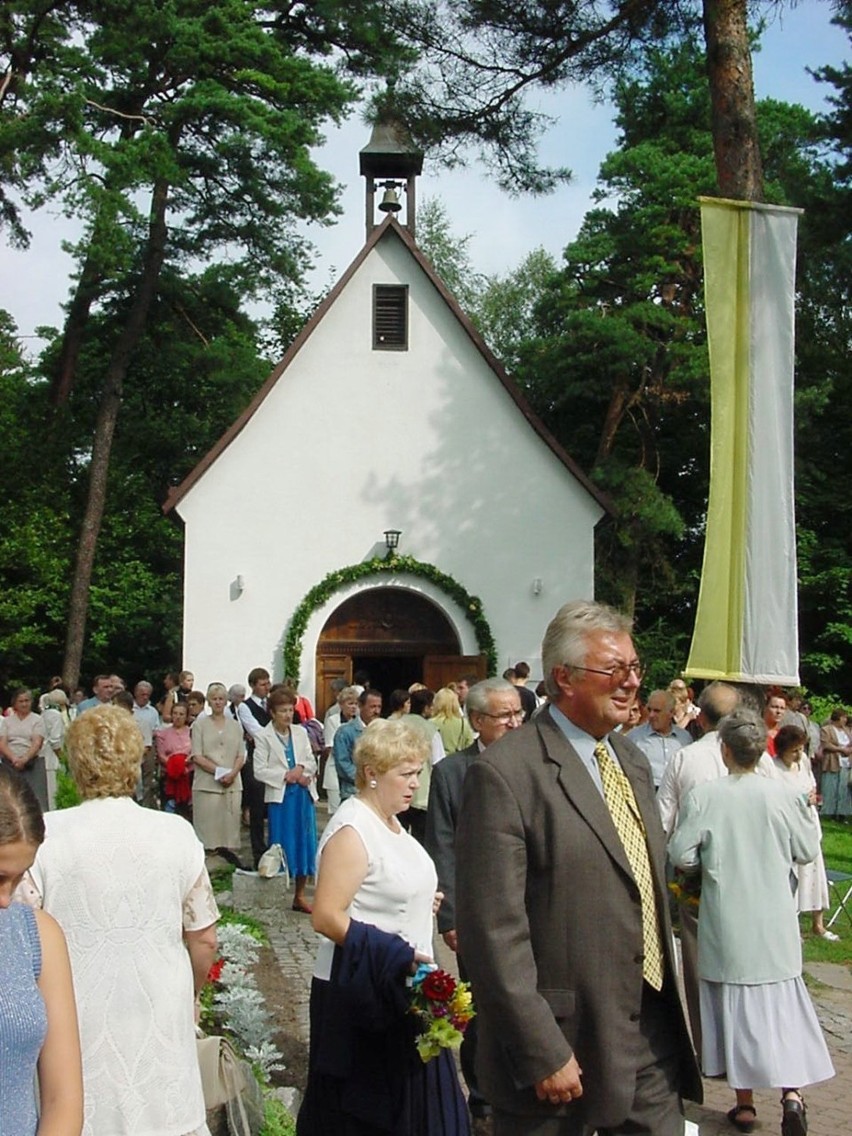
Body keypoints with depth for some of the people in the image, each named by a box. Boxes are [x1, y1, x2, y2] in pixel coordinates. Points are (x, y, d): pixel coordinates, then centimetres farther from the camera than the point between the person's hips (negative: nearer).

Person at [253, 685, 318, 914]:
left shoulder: (300, 732, 10)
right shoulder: (263, 736, -3)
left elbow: (312, 762, 10)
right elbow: (260, 770, -9)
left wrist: (301, 768, -11)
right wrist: (286, 776, -15)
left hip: (304, 795, 4)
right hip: (280, 796, -4)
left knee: (305, 843, 6)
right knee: (282, 845, -1)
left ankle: (300, 896, 17)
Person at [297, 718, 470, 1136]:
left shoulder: (390, 821, 9)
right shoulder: (352, 830, -18)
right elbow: (327, 917, -23)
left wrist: (421, 903, 9)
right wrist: (397, 956, -25)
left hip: (400, 989, 9)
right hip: (362, 995, -8)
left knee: (406, 1100, 16)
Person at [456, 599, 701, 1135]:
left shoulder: (633, 760, 10)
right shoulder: (505, 774, -18)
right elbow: (495, 931, -21)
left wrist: (669, 1008, 18)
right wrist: (542, 1053, -20)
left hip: (653, 1031, 7)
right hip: (565, 1039, -7)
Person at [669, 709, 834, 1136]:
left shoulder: (704, 796, -13)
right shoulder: (781, 795, -10)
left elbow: (681, 855, -12)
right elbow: (807, 851, 1)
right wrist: (811, 815, 18)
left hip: (727, 926, -1)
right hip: (774, 925, 1)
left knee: (736, 1005, 11)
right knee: (781, 1004, 14)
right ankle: (791, 1093, 3)